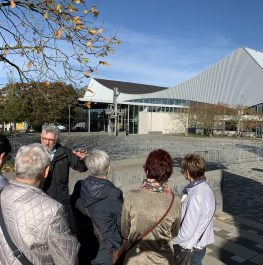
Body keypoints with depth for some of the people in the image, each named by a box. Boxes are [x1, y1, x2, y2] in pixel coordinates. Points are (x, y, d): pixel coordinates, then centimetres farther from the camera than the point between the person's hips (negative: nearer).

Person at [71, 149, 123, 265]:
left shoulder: (79, 187, -11)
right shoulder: (114, 194, -23)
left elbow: (73, 213, 1)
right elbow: (121, 224, -12)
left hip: (82, 248, 4)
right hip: (105, 251, -4)